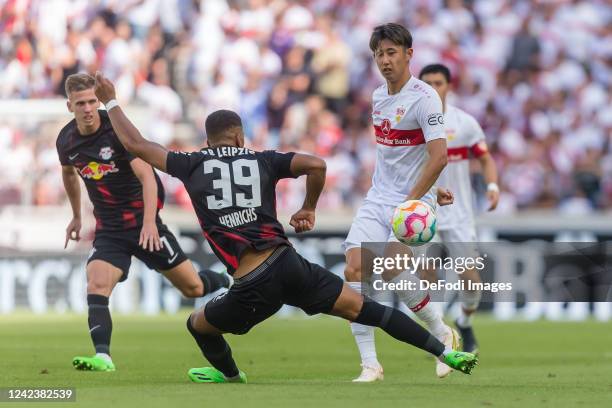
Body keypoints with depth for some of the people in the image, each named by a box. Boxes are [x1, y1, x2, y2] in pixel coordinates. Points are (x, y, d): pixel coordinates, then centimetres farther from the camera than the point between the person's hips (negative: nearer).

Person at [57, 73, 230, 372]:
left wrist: (149, 221, -38)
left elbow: (147, 175, -26)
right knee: (96, 286, -23)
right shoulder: (66, 141, -2)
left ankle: (229, 284, 38)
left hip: (143, 222, -3)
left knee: (192, 288, 5)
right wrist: (76, 217, 30)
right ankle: (102, 357, -31)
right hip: (108, 229, 3)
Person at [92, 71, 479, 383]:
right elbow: (316, 164, -2)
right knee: (362, 308, 4)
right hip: (289, 265, 2)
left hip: (252, 287, -2)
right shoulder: (262, 160, 11)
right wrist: (309, 209, 15)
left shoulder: (193, 165, 9)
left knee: (198, 324, 26)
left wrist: (111, 101, 26)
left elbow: (136, 144, 12)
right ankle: (446, 353, -1)